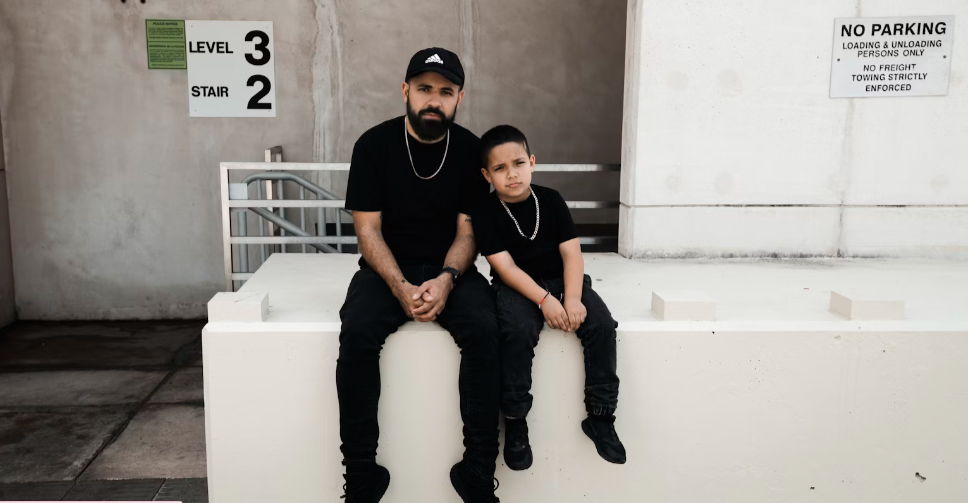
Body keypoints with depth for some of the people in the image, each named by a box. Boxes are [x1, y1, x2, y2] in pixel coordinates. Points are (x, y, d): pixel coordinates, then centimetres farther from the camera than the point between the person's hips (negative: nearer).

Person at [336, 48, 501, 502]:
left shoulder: (471, 150, -1)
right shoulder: (374, 145, -5)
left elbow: (468, 232, -2)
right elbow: (368, 231, -7)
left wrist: (446, 280, -22)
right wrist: (402, 288, -22)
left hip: (450, 269, 1)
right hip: (387, 269, 0)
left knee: (484, 329, -29)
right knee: (357, 334, -30)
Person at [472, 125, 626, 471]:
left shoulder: (551, 200, 1)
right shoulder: (486, 213, -6)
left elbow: (571, 252, -4)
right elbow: (505, 267, -13)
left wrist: (573, 299, -19)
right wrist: (544, 300, -26)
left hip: (561, 280, 3)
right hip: (517, 288, -3)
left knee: (602, 323, -21)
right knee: (518, 330, -34)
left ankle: (600, 415, -6)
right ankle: (515, 420, -15)